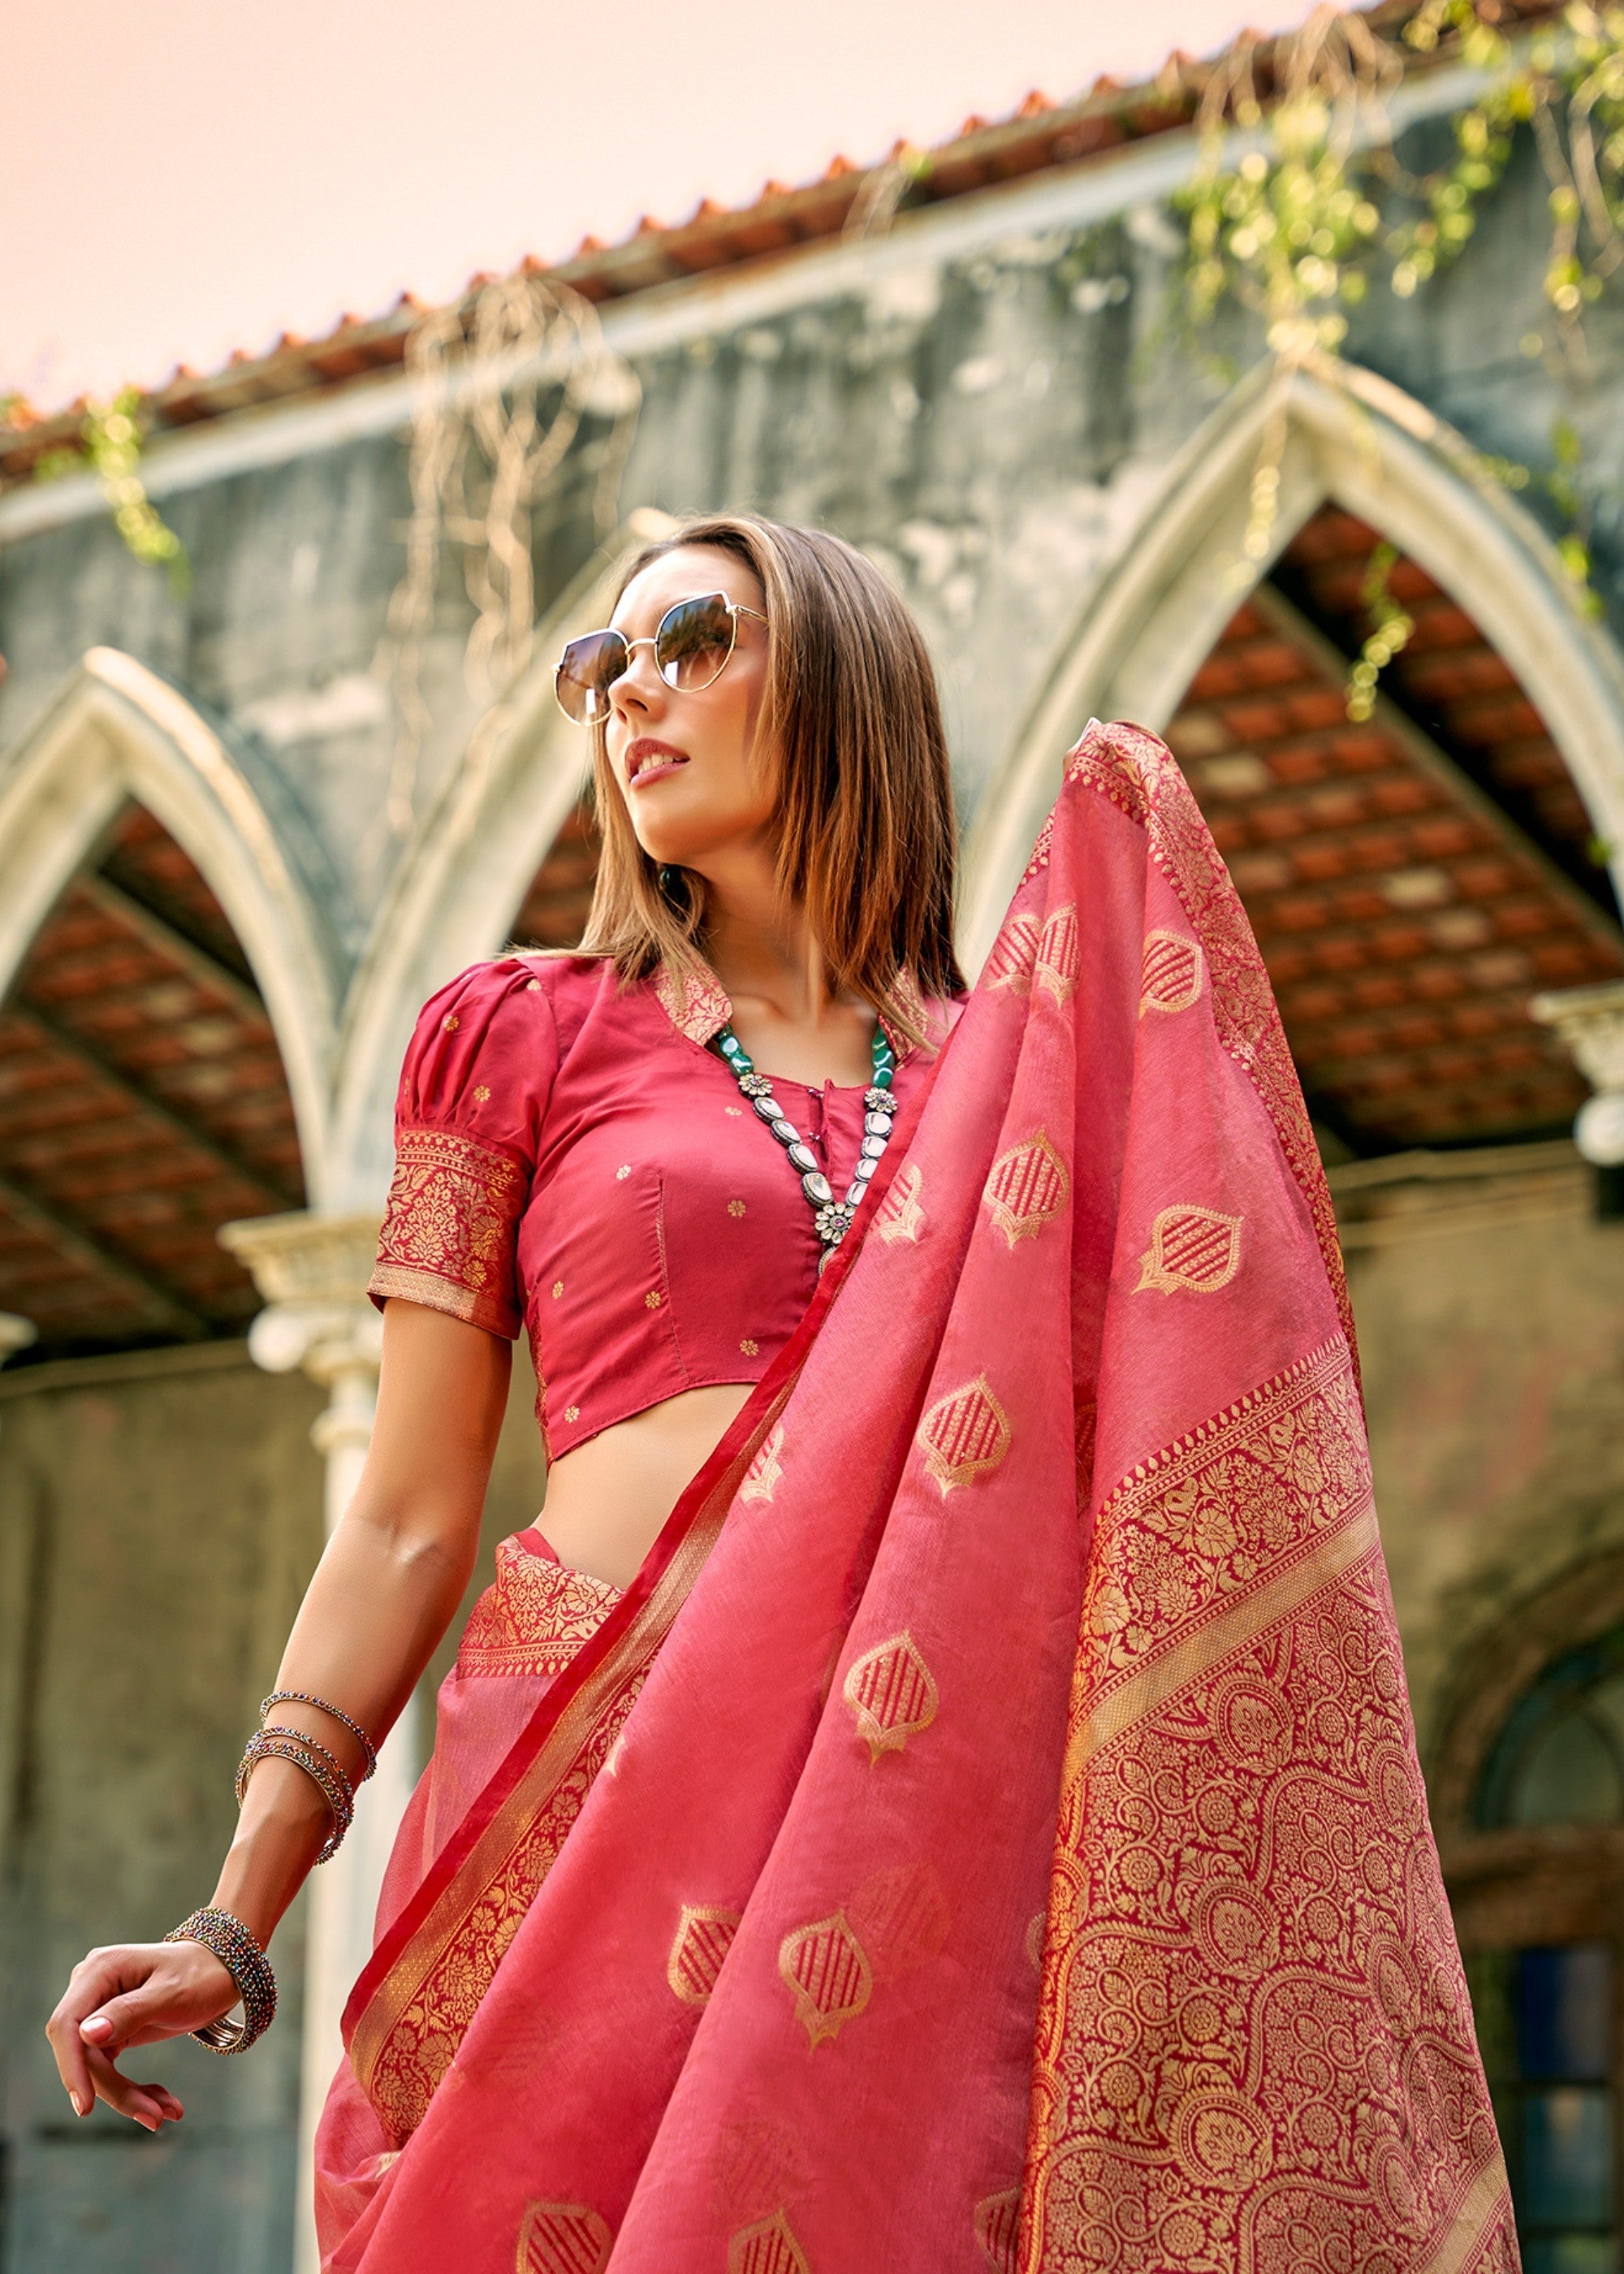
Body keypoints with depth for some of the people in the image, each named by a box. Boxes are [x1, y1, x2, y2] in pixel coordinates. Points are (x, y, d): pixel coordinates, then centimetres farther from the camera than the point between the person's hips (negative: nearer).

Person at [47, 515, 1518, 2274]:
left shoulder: (1019, 1058, 16)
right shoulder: (515, 1032, 10)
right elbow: (409, 1526, 8)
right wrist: (236, 1918, -2)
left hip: (932, 1816, 2)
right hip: (595, 1797, -1)